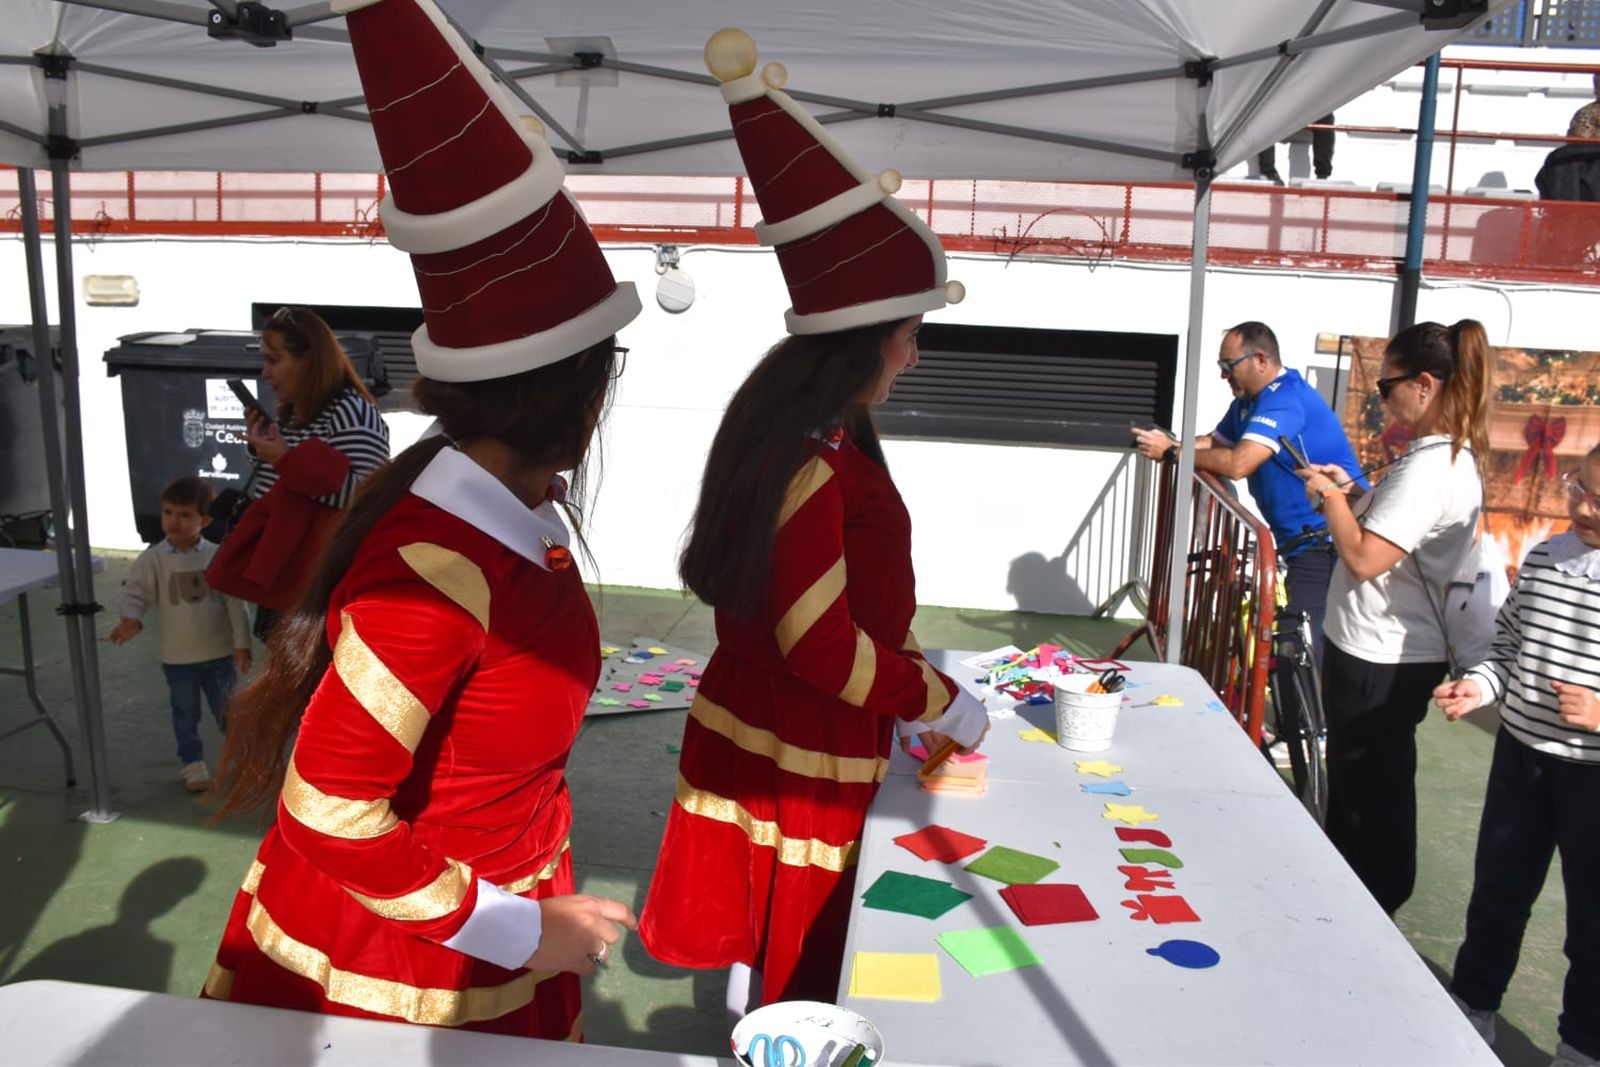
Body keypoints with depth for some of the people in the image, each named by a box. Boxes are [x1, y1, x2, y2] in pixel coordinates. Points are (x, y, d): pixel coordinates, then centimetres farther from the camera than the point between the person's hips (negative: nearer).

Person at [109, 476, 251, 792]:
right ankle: (192, 762, 30)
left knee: (226, 709, 12)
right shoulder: (153, 559, -7)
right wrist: (131, 618, -32)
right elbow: (135, 592, -9)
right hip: (178, 657, 0)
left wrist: (241, 643, -4)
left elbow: (234, 602, -3)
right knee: (186, 714, 14)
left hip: (220, 652, 0)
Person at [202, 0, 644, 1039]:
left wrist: (549, 904, 11)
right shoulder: (436, 569, -31)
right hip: (382, 982, -7)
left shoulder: (526, 516, -6)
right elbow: (328, 817, -27)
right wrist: (522, 932, -19)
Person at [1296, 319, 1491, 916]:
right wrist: (1352, 494, 5)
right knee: (1353, 783, 23)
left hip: (1380, 661, -10)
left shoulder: (1429, 468, -24)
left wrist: (1331, 497, -14)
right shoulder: (1455, 459, 9)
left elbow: (1364, 557, -28)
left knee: (1372, 797, 5)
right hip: (1386, 651, 10)